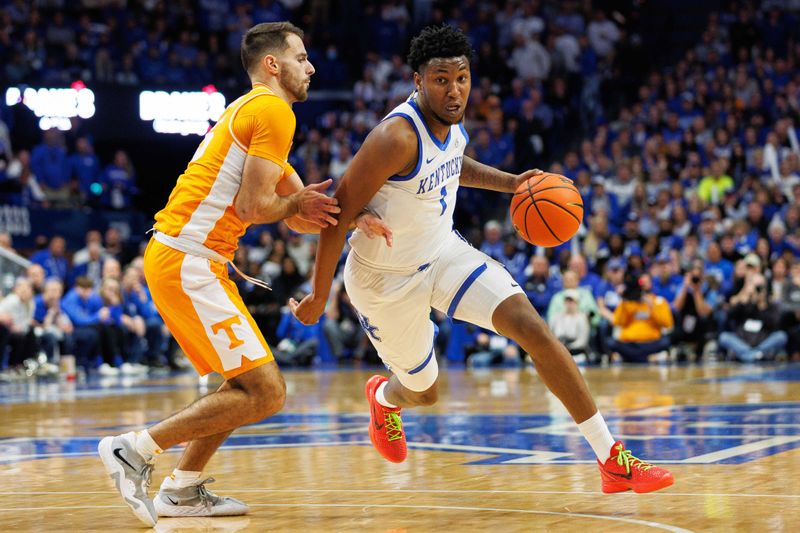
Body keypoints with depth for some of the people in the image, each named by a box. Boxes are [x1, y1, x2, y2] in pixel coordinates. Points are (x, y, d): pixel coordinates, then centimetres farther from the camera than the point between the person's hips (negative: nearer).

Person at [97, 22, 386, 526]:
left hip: (180, 258, 10)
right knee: (265, 393, -10)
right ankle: (137, 448, -9)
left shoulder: (250, 111, 25)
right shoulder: (273, 111, -8)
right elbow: (253, 206, -16)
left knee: (252, 384, 19)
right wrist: (297, 205, 3)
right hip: (187, 262, -10)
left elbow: (301, 211, 25)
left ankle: (182, 489, 19)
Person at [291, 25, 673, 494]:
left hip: (443, 251, 6)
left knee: (533, 328, -13)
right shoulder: (398, 137, -31)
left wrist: (509, 182, 5)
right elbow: (341, 212, -25)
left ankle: (614, 461, -12)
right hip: (386, 275, -6)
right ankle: (383, 398, 55)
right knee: (424, 393, 12)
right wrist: (319, 297, -19)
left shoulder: (451, 121, -6)